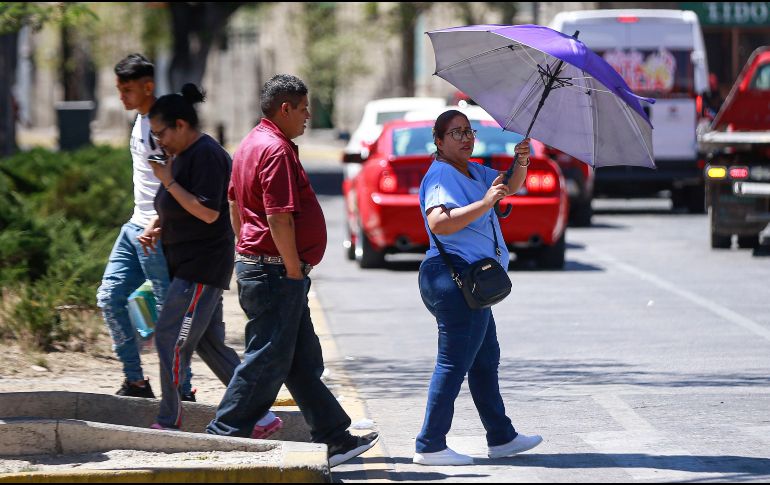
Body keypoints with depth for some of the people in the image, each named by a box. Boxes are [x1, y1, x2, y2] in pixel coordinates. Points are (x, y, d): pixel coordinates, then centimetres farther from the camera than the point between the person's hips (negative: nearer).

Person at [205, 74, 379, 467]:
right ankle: (222, 438, -3)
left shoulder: (252, 144, 16)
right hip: (276, 272, -11)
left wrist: (246, 251, 25)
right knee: (265, 362, -5)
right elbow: (279, 218, -23)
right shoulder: (277, 150, -18)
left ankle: (334, 438, 18)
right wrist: (294, 270, -17)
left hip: (254, 262, 11)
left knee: (304, 362, 13)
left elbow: (235, 204, 23)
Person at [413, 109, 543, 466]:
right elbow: (439, 222, -29)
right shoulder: (441, 176, -14)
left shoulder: (474, 172, 16)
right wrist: (485, 203, -32)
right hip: (455, 276, -11)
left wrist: (521, 163, -1)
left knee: (486, 360, 19)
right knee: (454, 363, -11)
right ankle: (429, 446, -10)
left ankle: (501, 437, 29)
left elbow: (510, 187, 20)